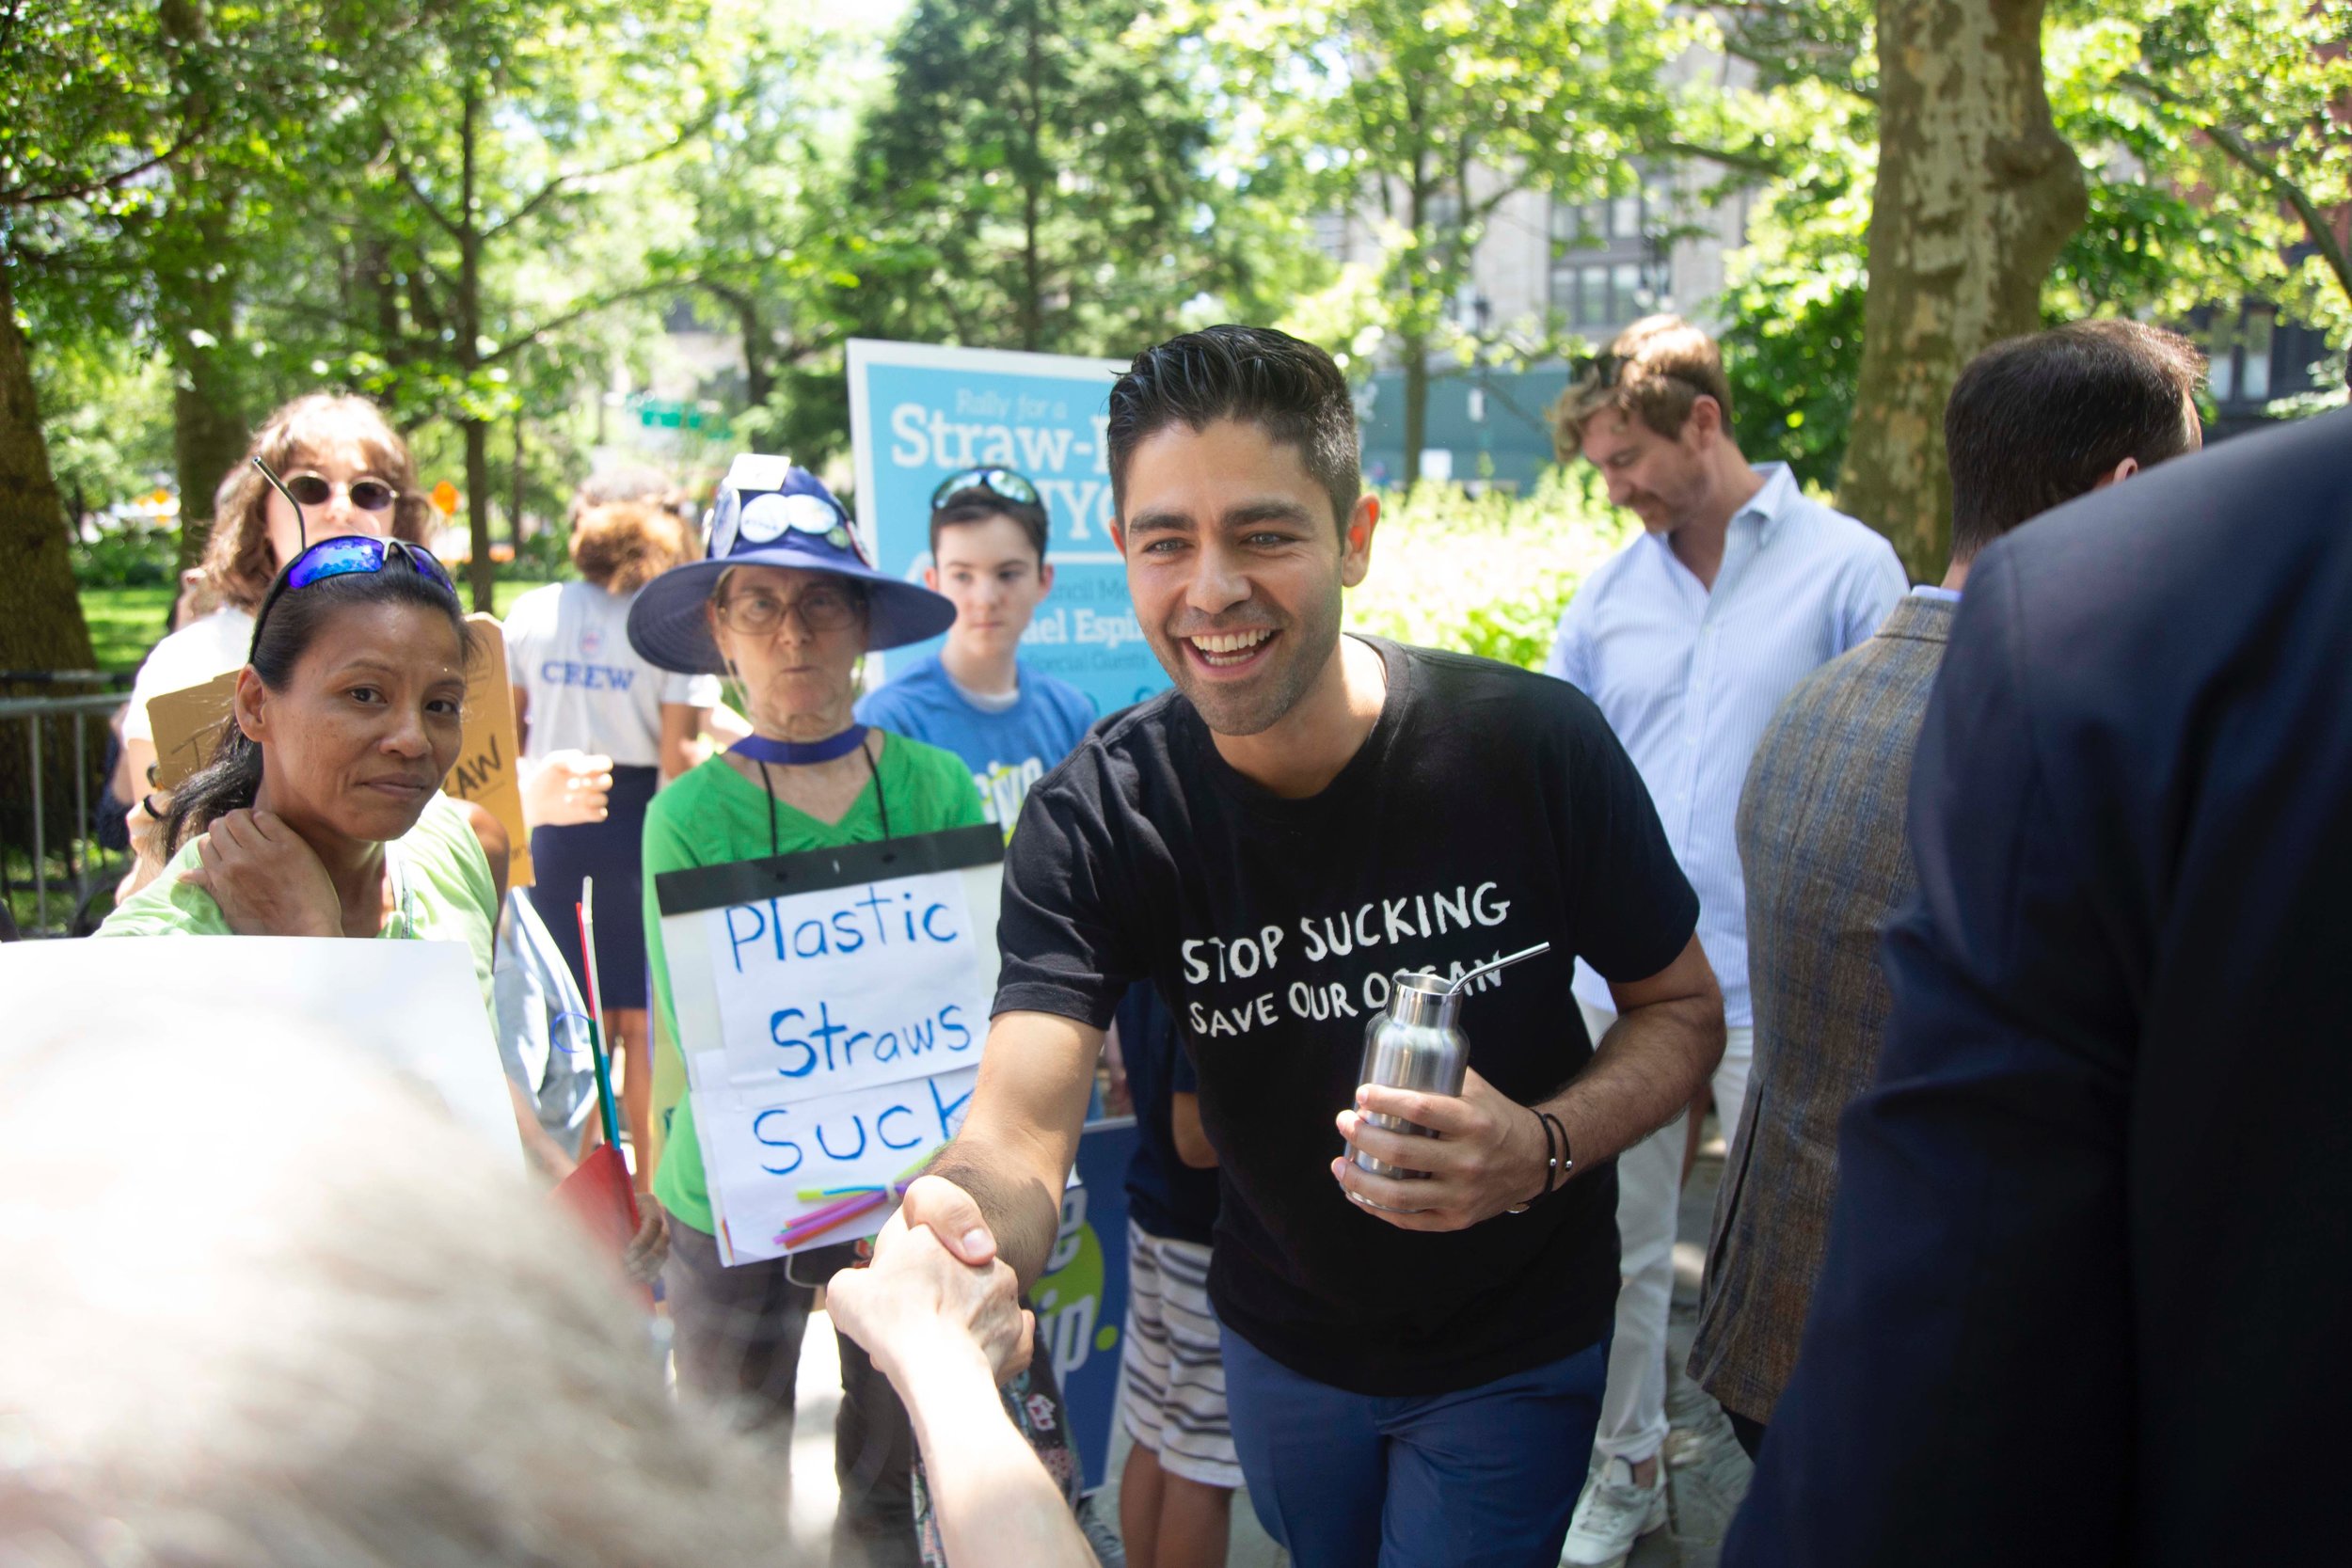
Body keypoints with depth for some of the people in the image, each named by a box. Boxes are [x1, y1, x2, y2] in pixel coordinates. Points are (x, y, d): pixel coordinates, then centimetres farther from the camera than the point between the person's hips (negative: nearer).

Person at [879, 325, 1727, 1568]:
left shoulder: (1534, 745, -22)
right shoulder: (1097, 816, -19)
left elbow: (1681, 1008, -9)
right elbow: (1018, 1130, -28)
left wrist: (1546, 1146, -29)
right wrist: (961, 1237, -53)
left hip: (1515, 1351, -2)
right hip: (1279, 1340, 3)